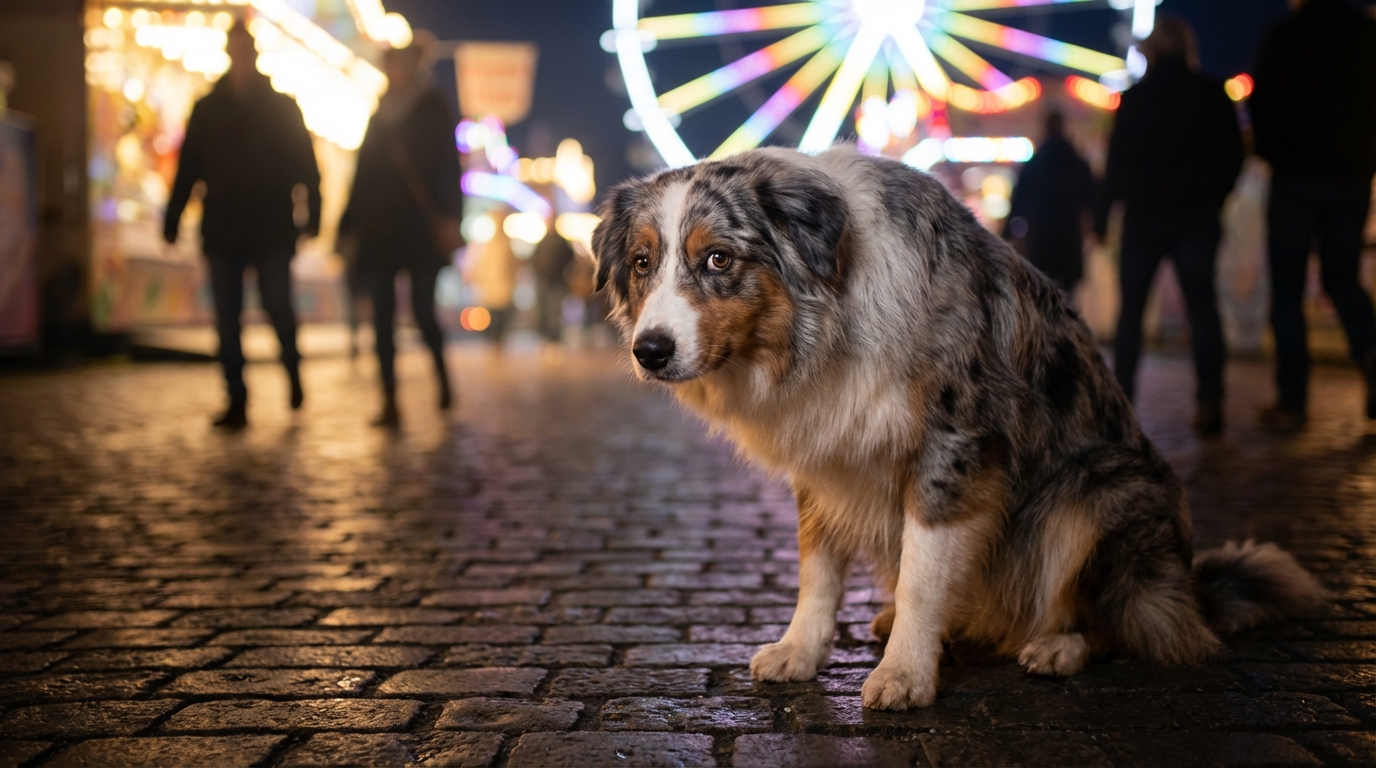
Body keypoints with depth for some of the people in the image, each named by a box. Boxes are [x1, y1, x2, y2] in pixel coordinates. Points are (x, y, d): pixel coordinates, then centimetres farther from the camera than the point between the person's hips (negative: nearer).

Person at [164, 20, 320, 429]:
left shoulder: (283, 107, 6)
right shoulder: (207, 109, 10)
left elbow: (306, 166, 2)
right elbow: (187, 168, 8)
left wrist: (312, 214, -9)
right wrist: (172, 220, 1)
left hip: (272, 230, -2)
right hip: (222, 231, 2)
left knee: (277, 306, -7)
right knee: (226, 319, 0)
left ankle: (292, 369, 23)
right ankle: (237, 402, 6)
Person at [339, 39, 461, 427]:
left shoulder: (433, 108, 1)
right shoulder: (382, 111, 15)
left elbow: (446, 166, -5)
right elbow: (365, 172, 16)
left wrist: (446, 217, -14)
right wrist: (350, 225, 14)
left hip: (420, 231, -5)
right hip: (378, 231, 5)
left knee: (423, 311, -3)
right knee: (383, 316, 0)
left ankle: (442, 376, 25)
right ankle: (389, 403, 1)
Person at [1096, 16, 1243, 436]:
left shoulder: (1135, 98, -3)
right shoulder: (1214, 95, 3)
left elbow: (1118, 162, -3)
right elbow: (1234, 157, 7)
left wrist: (1102, 215, 4)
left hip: (1145, 216, -1)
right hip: (1198, 217, 1)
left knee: (1131, 310, 8)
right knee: (1202, 306, 2)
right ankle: (1210, 400, -9)